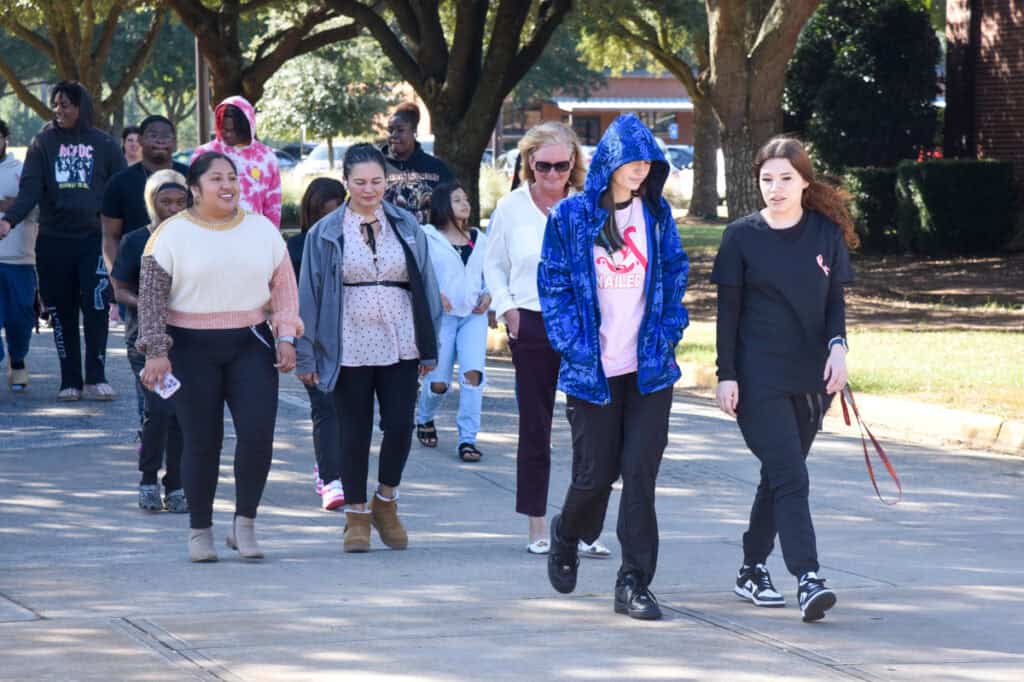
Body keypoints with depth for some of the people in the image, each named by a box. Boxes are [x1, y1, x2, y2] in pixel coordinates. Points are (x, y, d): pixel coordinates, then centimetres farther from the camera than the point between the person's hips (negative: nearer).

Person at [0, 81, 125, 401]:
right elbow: (30, 189, -3)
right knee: (61, 312, 4)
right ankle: (70, 381, 10)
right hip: (53, 240, 1)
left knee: (96, 307, -11)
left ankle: (95, 377, -2)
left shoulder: (104, 145, 5)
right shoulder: (43, 143, 5)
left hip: (94, 239, -1)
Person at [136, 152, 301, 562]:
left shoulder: (262, 229, 10)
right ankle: (200, 531, 12)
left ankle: (244, 524, 3)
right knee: (202, 443, 0)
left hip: (251, 345, 2)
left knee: (258, 432, -10)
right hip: (193, 350, -2)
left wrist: (286, 339, 2)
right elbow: (151, 296, -4)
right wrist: (156, 351, -11)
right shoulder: (172, 234, -1)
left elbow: (284, 286, 12)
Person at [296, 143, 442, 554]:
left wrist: (429, 347, 7)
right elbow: (309, 295, 3)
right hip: (349, 348, -1)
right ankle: (357, 516, 14)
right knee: (354, 434, 4)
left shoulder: (407, 227, 7)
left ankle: (386, 503, 16)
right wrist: (307, 355, -1)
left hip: (399, 347, 1)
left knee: (400, 427, -6)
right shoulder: (326, 233, 2)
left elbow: (425, 287, 10)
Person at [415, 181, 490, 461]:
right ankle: (425, 420, 32)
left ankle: (467, 440, -11)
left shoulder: (478, 239, 14)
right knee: (438, 381, -1)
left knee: (473, 373, -15)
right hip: (441, 315, -3)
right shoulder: (428, 237, -1)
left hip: (474, 315, 3)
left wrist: (488, 295, 3)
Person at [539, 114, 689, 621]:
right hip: (593, 368, -2)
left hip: (649, 366, 2)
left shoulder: (656, 214, 6)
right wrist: (575, 346, -9)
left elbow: (675, 274, 13)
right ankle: (567, 536, 36)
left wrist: (668, 331, 2)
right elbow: (553, 285, -1)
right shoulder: (571, 216, -3)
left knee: (640, 471, -5)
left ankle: (634, 584, 0)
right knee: (596, 473, 3)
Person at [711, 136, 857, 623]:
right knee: (790, 478, -14)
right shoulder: (742, 236, -2)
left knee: (779, 476, 12)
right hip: (760, 378, -4)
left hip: (812, 378, 4)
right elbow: (728, 310, 0)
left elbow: (836, 300, 10)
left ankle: (752, 570, 24)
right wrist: (726, 374, -5)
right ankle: (808, 579, -20)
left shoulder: (826, 234, 5)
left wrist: (837, 345, -9)